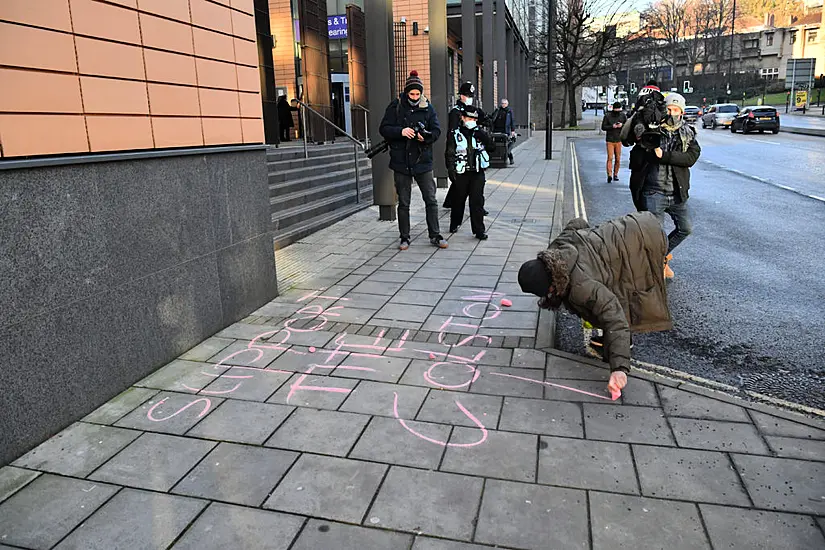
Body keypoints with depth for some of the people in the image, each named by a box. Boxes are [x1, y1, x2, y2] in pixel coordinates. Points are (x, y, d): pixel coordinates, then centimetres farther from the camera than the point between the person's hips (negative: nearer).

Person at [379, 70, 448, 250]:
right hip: (401, 162, -1)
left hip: (423, 161, 1)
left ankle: (435, 236, 15)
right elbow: (384, 128, -4)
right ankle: (405, 238, 18)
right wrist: (401, 131, -21)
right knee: (403, 203, 8)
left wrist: (426, 137, -18)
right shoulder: (395, 107, 0)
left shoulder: (427, 108, 4)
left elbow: (437, 130, 3)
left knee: (431, 200, 3)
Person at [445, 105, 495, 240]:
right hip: (461, 174, -1)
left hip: (477, 173, 1)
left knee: (477, 201, -4)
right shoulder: (454, 134, 3)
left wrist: (482, 134, -12)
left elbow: (492, 147, 1)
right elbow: (449, 154, -1)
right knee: (458, 200, 11)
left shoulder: (479, 133, 10)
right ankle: (454, 224, 32)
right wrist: (451, 170, -13)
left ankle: (479, 230, 0)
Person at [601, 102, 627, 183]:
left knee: (618, 159, 6)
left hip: (619, 140, 3)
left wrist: (622, 125, -10)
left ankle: (615, 174, 17)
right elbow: (603, 127, -2)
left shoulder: (623, 115, 6)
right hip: (610, 140, -3)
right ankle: (609, 175, -15)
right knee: (610, 158, -11)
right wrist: (612, 126, -16)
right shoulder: (607, 116, -3)